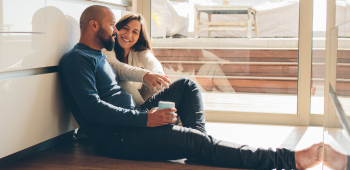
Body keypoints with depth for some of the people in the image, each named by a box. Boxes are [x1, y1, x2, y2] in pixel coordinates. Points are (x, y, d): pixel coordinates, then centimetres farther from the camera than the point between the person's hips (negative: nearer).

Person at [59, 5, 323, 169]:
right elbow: (93, 108, -23)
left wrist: (146, 76, 5)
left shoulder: (97, 56, 19)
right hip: (116, 137, -11)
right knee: (200, 143, -22)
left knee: (187, 85, 12)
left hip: (131, 119, 11)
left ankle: (198, 143, -6)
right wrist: (145, 118, -25)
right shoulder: (77, 59, -12)